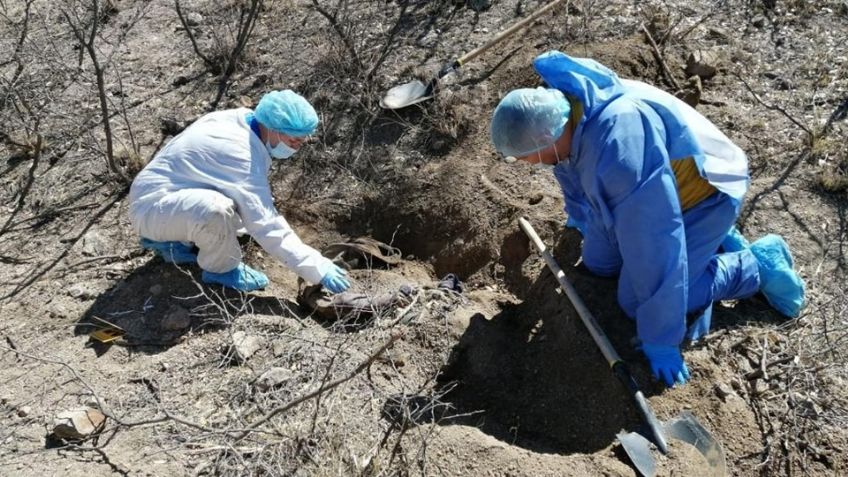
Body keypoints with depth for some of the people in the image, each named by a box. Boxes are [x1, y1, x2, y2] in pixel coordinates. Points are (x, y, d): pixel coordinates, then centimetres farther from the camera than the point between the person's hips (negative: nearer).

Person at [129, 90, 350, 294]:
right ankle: (220, 269, -6)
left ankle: (172, 240, 19)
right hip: (149, 207, -9)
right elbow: (266, 226, -30)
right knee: (216, 209, -36)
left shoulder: (239, 119, -2)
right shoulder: (244, 159, -28)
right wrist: (319, 269, -28)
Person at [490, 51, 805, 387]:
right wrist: (581, 217, 28)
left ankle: (759, 264, 6)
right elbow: (569, 168, 8)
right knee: (598, 262, 11)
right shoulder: (557, 102, -15)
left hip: (701, 193, -8)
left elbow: (652, 245, -38)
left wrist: (660, 339, -28)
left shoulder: (620, 148, -43)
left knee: (637, 300, -10)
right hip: (656, 186, 8)